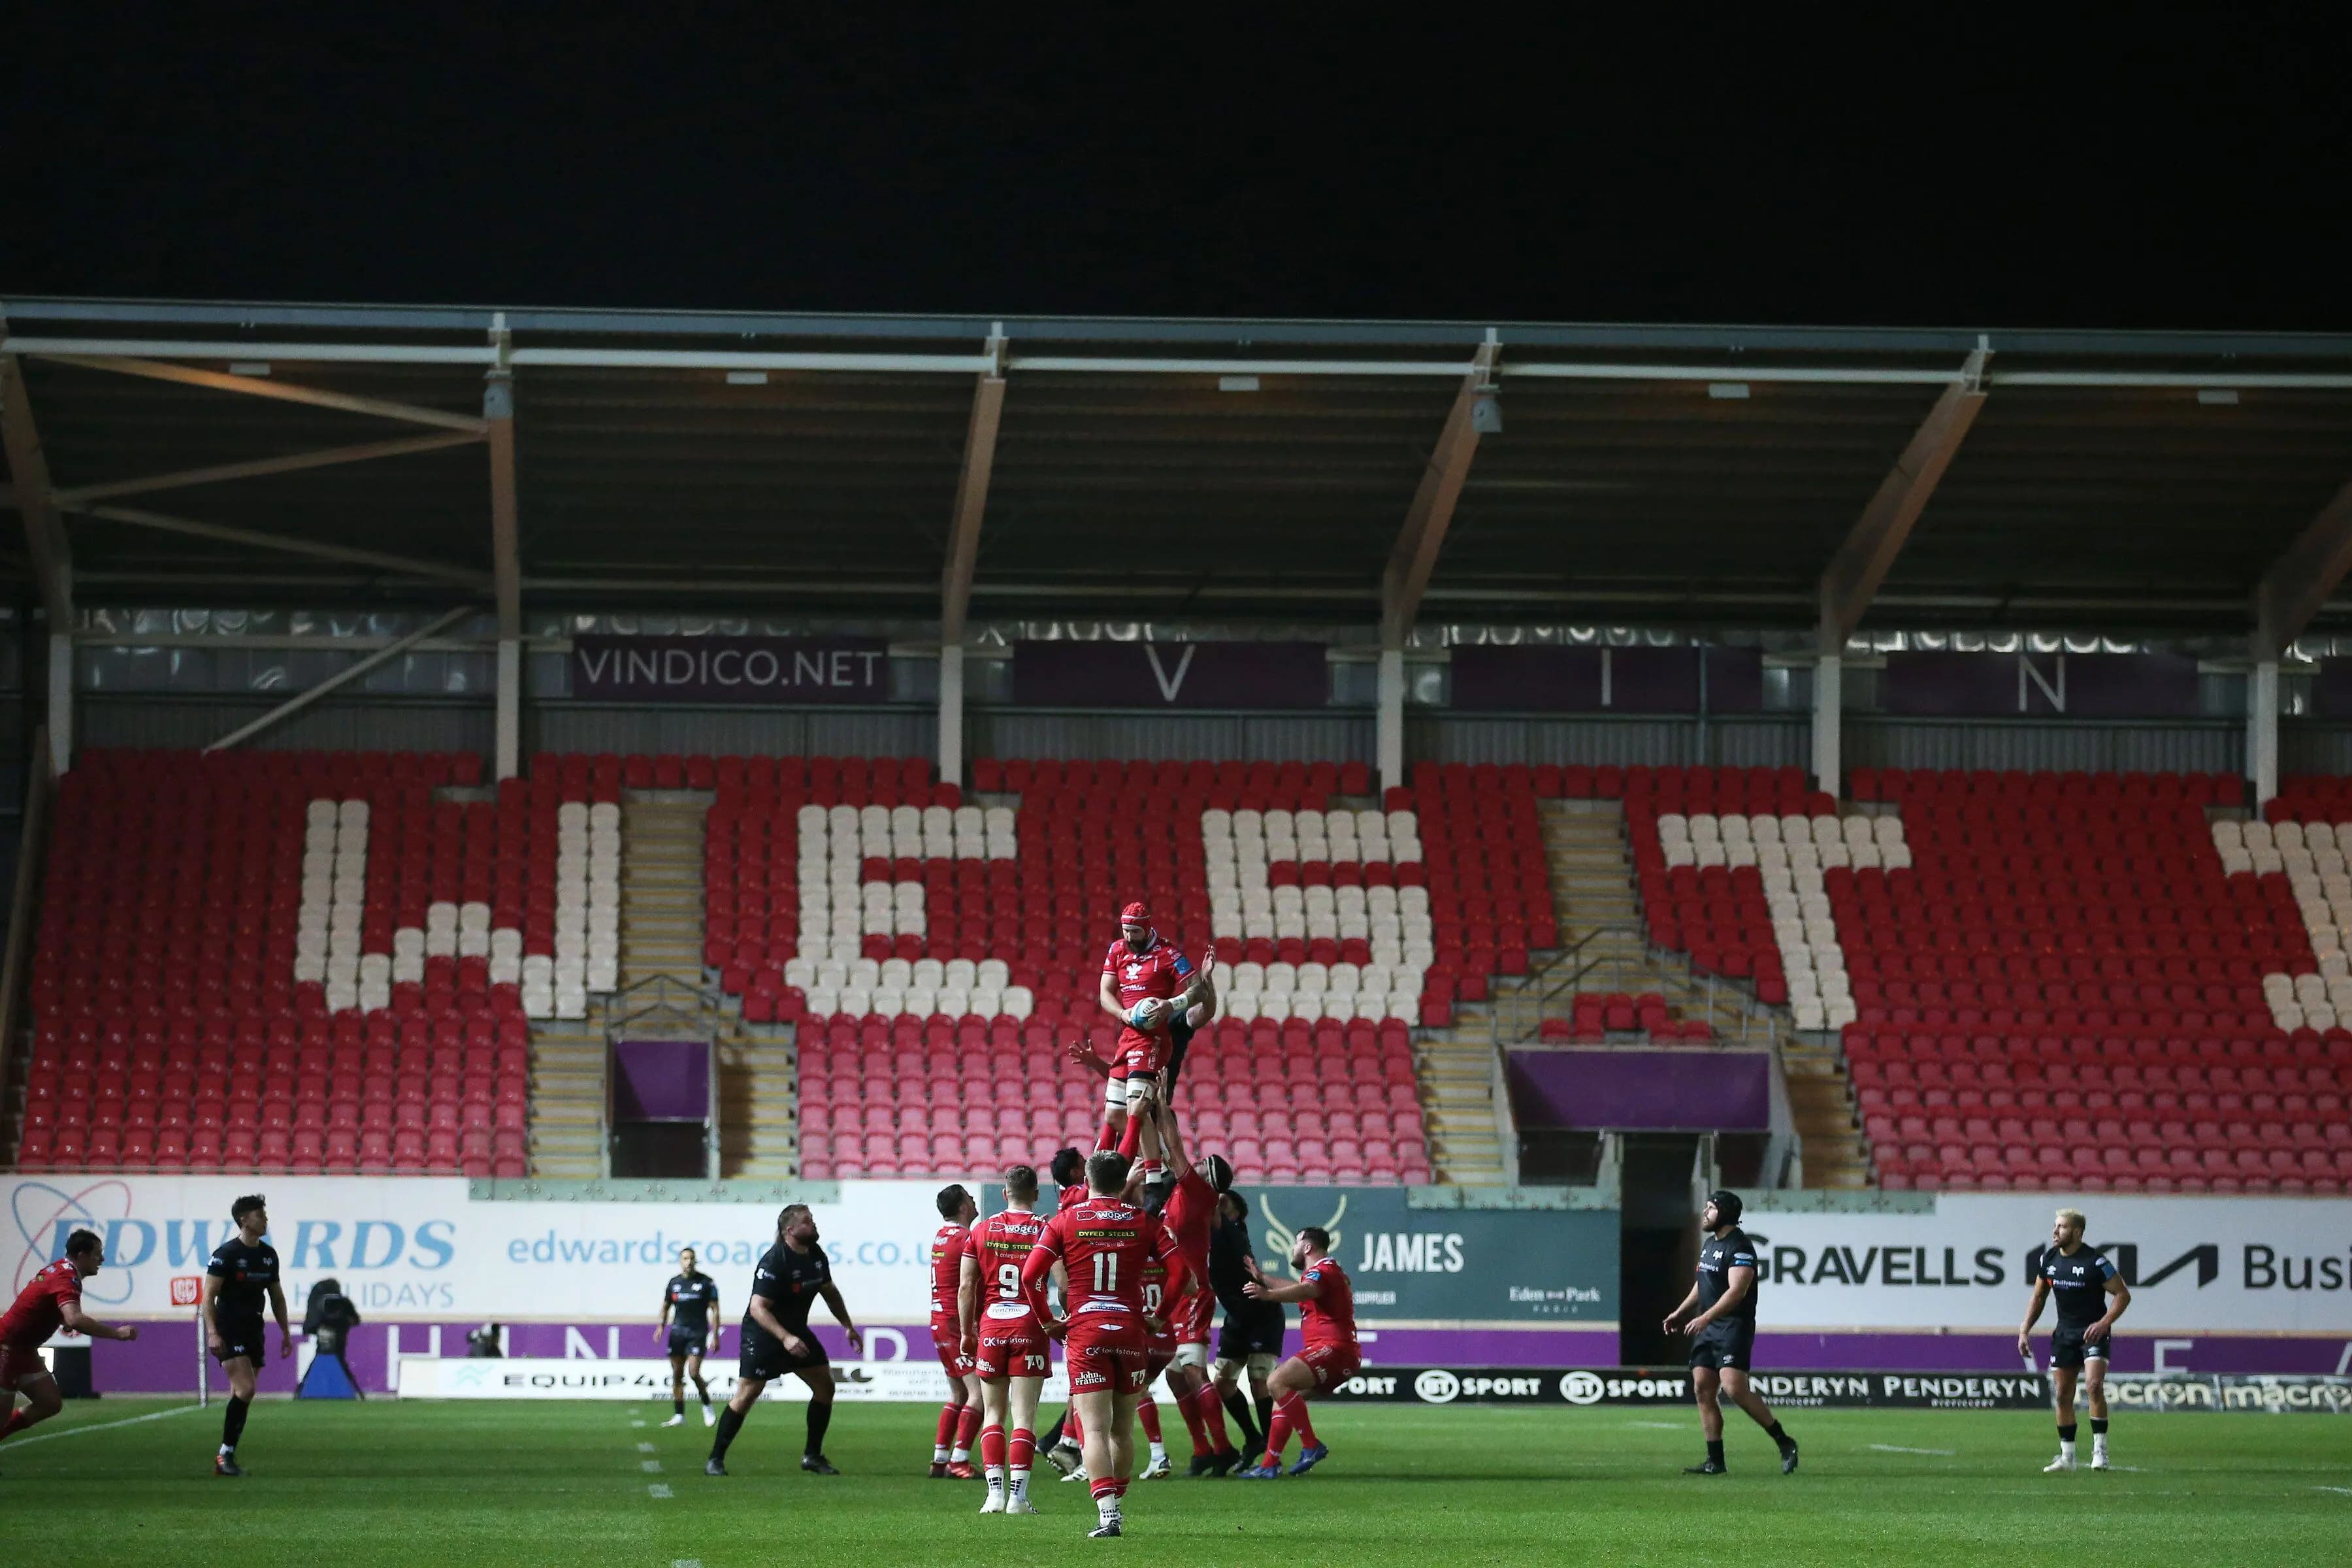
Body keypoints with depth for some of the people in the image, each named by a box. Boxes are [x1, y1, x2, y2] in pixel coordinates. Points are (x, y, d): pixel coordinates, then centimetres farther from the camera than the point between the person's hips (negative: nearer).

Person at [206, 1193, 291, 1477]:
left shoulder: (268, 1255, 11)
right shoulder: (226, 1254, -10)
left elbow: (276, 1296, 21)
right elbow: (209, 1295, -12)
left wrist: (285, 1333, 18)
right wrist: (212, 1333, -22)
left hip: (253, 1333, 7)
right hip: (229, 1333, -7)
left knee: (242, 1395, 6)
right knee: (246, 1389, -19)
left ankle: (225, 1457, 12)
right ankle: (226, 1452, -12)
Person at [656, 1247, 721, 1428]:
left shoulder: (706, 1282, -1)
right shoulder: (674, 1282, 9)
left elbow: (714, 1310, 0)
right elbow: (666, 1306, 18)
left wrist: (715, 1336, -5)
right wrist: (661, 1326, 2)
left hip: (698, 1332, -4)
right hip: (677, 1332, 4)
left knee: (694, 1372, -15)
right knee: (677, 1375, 2)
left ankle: (707, 1407, 7)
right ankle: (679, 1416, 7)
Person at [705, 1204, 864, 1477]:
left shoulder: (816, 1255, 2)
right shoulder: (774, 1262, -24)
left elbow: (829, 1290, 20)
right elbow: (758, 1308, -29)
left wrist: (848, 1326, 20)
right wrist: (785, 1338, -37)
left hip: (795, 1331, 8)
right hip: (762, 1333, -8)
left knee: (825, 1385, 4)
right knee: (747, 1393, -12)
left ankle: (813, 1456, 15)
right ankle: (715, 1459, -4)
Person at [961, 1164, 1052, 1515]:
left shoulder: (982, 1230, 5)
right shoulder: (1045, 1230, -2)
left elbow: (966, 1287, 5)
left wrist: (967, 1333, 14)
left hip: (990, 1329, 2)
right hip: (1030, 1328, -2)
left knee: (993, 1414, 10)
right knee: (1024, 1416, -2)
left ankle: (995, 1492, 1)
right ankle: (1018, 1496, -9)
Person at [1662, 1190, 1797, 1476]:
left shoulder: (1739, 1247, -13)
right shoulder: (1709, 1244, 17)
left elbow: (1736, 1291, -23)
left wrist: (1705, 1318, -29)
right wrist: (1680, 1313, 31)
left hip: (1734, 1326, -9)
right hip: (1707, 1327, 9)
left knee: (1734, 1387, -21)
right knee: (1702, 1389, 2)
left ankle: (1784, 1443, -10)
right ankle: (1715, 1461, 5)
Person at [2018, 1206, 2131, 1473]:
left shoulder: (2095, 1261, -15)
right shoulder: (2049, 1259, 3)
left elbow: (2123, 1294, -10)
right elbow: (2038, 1297, 16)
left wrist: (2104, 1323, -21)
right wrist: (2025, 1330, 9)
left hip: (2093, 1332, -6)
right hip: (2064, 1334, 6)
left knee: (2094, 1385, -23)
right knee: (2062, 1396, 6)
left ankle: (2099, 1451, -15)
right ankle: (2066, 1457, 15)